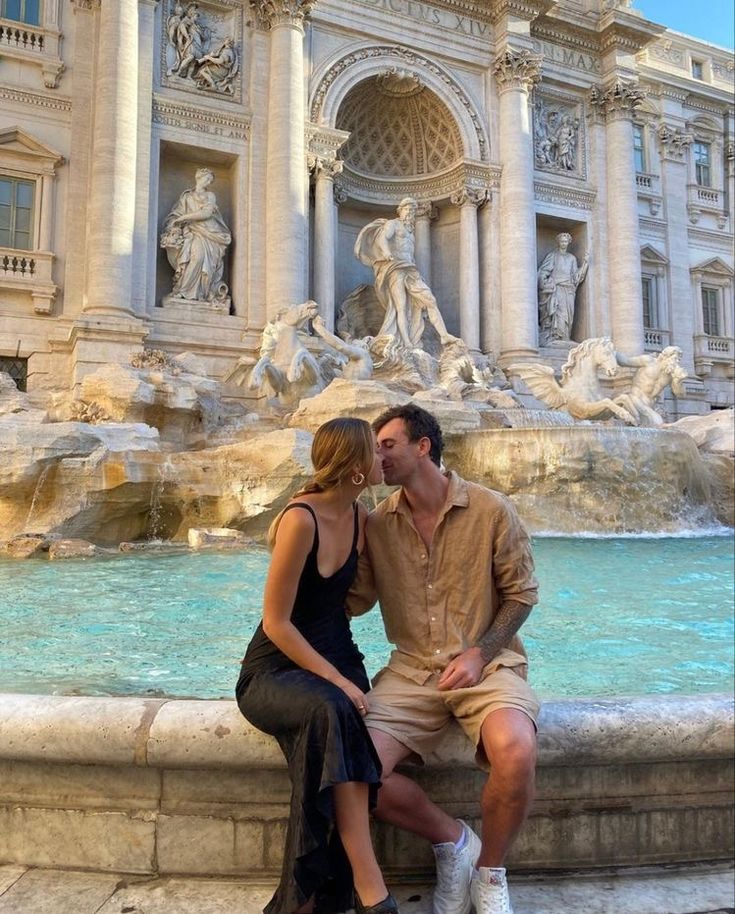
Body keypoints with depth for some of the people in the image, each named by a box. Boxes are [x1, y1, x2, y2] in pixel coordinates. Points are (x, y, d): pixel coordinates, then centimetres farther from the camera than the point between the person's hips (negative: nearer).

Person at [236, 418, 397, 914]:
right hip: (277, 666, -5)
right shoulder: (301, 519, -19)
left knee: (337, 724, -29)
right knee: (330, 712, -36)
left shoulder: (361, 517, 3)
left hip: (336, 654, 6)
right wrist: (335, 680, -21)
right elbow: (276, 623, -17)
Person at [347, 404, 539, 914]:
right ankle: (451, 839, 10)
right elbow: (354, 600, 9)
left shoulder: (491, 510, -3)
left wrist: (479, 653, -10)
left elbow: (522, 594, 2)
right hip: (412, 671, 3)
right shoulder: (378, 524, 6)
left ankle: (489, 872, 1)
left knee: (516, 753, -33)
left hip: (487, 664, -2)